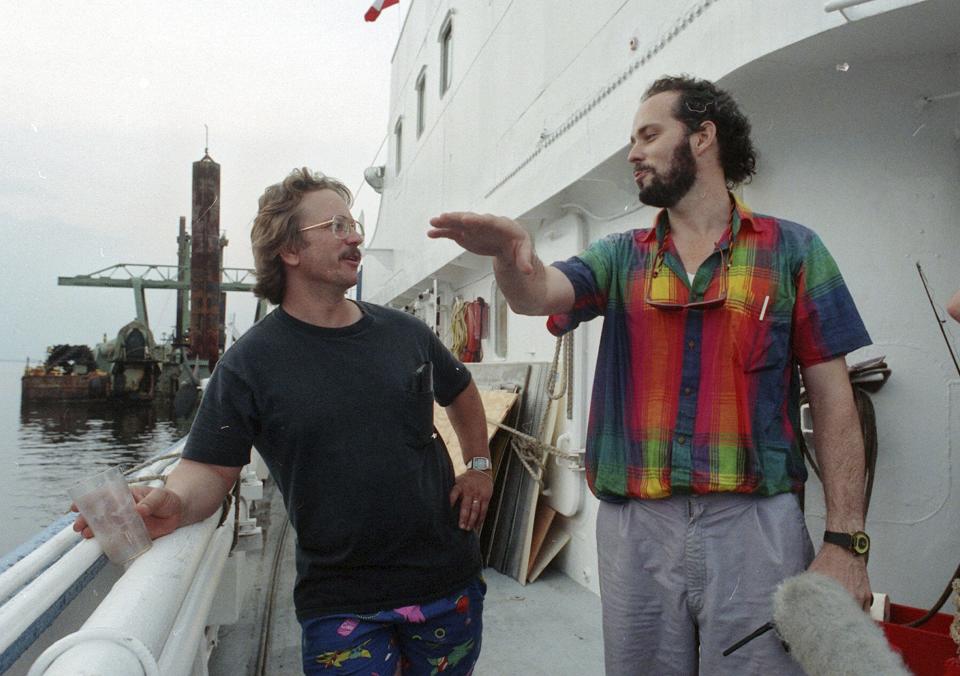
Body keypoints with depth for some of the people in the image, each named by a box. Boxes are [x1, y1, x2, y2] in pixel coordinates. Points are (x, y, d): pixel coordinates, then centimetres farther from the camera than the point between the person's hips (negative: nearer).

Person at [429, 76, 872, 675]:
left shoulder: (791, 249, 1)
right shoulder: (622, 258, 9)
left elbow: (833, 401, -1)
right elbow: (539, 293, -10)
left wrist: (846, 541, -7)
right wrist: (512, 254, -34)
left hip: (754, 525, -2)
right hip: (634, 528, 3)